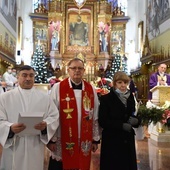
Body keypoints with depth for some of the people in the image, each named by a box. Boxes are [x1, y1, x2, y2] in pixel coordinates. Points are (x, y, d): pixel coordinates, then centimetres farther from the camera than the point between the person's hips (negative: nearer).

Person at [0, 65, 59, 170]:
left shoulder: (44, 97, 7)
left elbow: (54, 117, 4)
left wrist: (46, 125, -17)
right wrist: (10, 128, -22)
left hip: (36, 146, 1)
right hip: (13, 146, -1)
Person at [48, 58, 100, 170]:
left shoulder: (91, 90, 3)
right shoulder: (58, 88, -6)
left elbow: (95, 117, 7)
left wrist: (95, 139, 8)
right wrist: (51, 139, -6)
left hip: (84, 142, 3)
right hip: (62, 142, -2)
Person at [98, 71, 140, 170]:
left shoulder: (131, 98, 8)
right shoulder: (106, 98, -8)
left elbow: (134, 116, 14)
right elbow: (102, 121, -11)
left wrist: (136, 121, -10)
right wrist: (121, 125, -19)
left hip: (128, 141, 5)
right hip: (111, 141, -4)